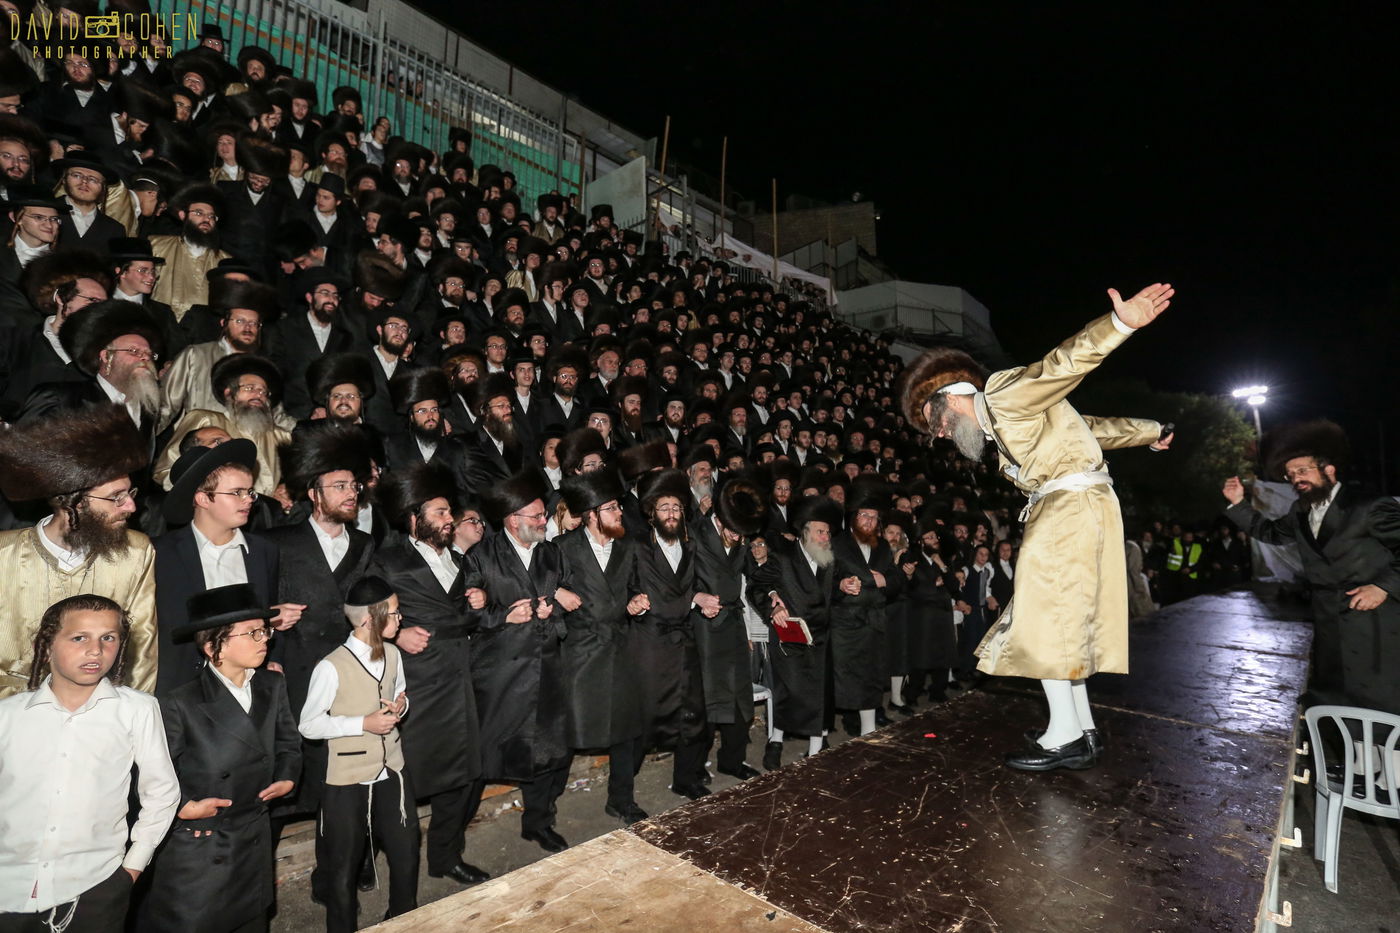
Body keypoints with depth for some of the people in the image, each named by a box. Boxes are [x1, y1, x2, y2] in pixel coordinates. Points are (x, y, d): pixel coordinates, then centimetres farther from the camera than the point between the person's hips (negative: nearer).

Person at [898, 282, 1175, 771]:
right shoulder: (1001, 420, 20)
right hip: (1064, 510, 10)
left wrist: (1119, 322, -40)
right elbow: (1089, 425, 28)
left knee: (1044, 619, -7)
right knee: (1066, 623, 11)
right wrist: (1148, 433, 38)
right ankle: (1084, 733, 17)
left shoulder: (1003, 392, -8)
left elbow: (1065, 362, -23)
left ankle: (1063, 735, 1)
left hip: (1073, 503, -10)